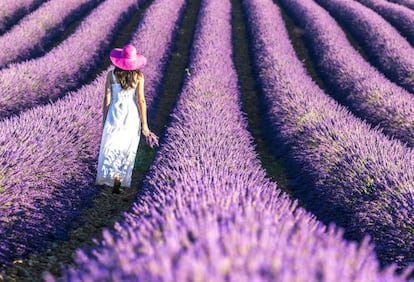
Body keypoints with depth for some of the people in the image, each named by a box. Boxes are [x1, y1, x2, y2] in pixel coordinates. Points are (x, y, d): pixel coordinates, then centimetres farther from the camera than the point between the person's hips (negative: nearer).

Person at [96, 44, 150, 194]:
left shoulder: (111, 74, -6)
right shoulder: (138, 76, -7)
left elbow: (107, 99, -3)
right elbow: (141, 100, -7)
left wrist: (104, 120, 8)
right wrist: (144, 124, -1)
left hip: (115, 114, 0)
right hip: (132, 115, 1)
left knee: (110, 148, 7)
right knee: (126, 151, 11)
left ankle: (109, 177, -12)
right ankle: (118, 184, 13)